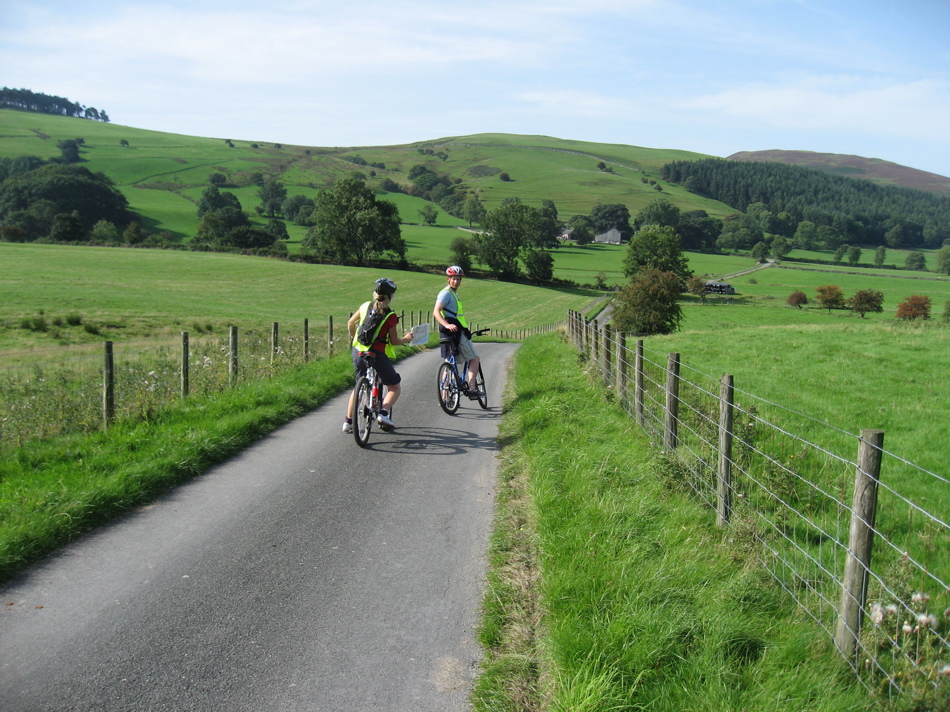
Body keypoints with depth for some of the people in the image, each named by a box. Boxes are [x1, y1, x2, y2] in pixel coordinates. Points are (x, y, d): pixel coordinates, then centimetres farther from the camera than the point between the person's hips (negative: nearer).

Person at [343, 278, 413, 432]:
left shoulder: (365, 306, 5)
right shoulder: (390, 315, -9)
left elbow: (350, 323, 16)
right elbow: (395, 341, -4)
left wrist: (354, 338, 33)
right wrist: (406, 339, 15)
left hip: (358, 352, 5)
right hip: (378, 355, -5)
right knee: (394, 387, 13)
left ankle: (348, 421, 19)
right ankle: (383, 413, -10)